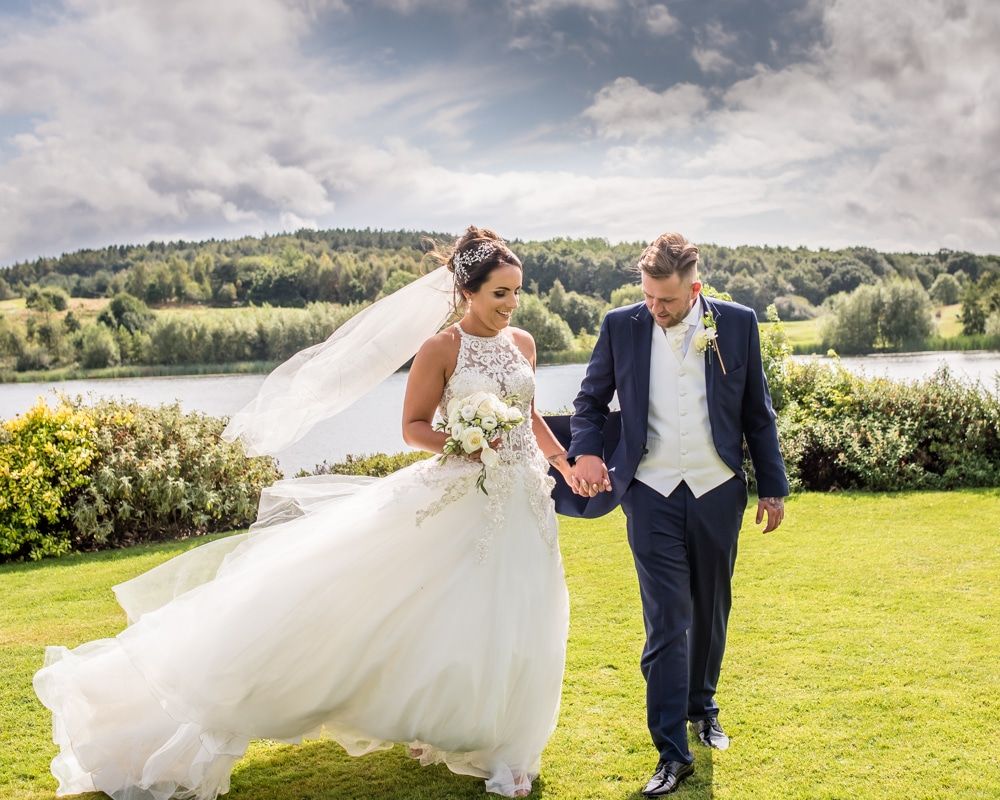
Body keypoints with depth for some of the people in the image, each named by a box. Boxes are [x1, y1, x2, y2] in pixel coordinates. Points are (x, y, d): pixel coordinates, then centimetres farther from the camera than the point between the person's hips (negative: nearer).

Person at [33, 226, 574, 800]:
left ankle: (499, 747, 28)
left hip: (521, 503, 5)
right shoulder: (441, 350, -9)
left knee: (510, 626, 10)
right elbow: (414, 427, -6)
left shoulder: (522, 342, 7)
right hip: (459, 499, -5)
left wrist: (564, 461, 16)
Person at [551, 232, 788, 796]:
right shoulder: (622, 326, -3)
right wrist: (586, 452, -11)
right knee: (666, 622, -4)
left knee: (711, 611, 17)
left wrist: (773, 487, 5)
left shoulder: (737, 323, -2)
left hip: (718, 494, 2)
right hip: (653, 496, -1)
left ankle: (703, 707, 40)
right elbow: (591, 399, 7)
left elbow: (758, 412, 4)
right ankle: (672, 753, 3)